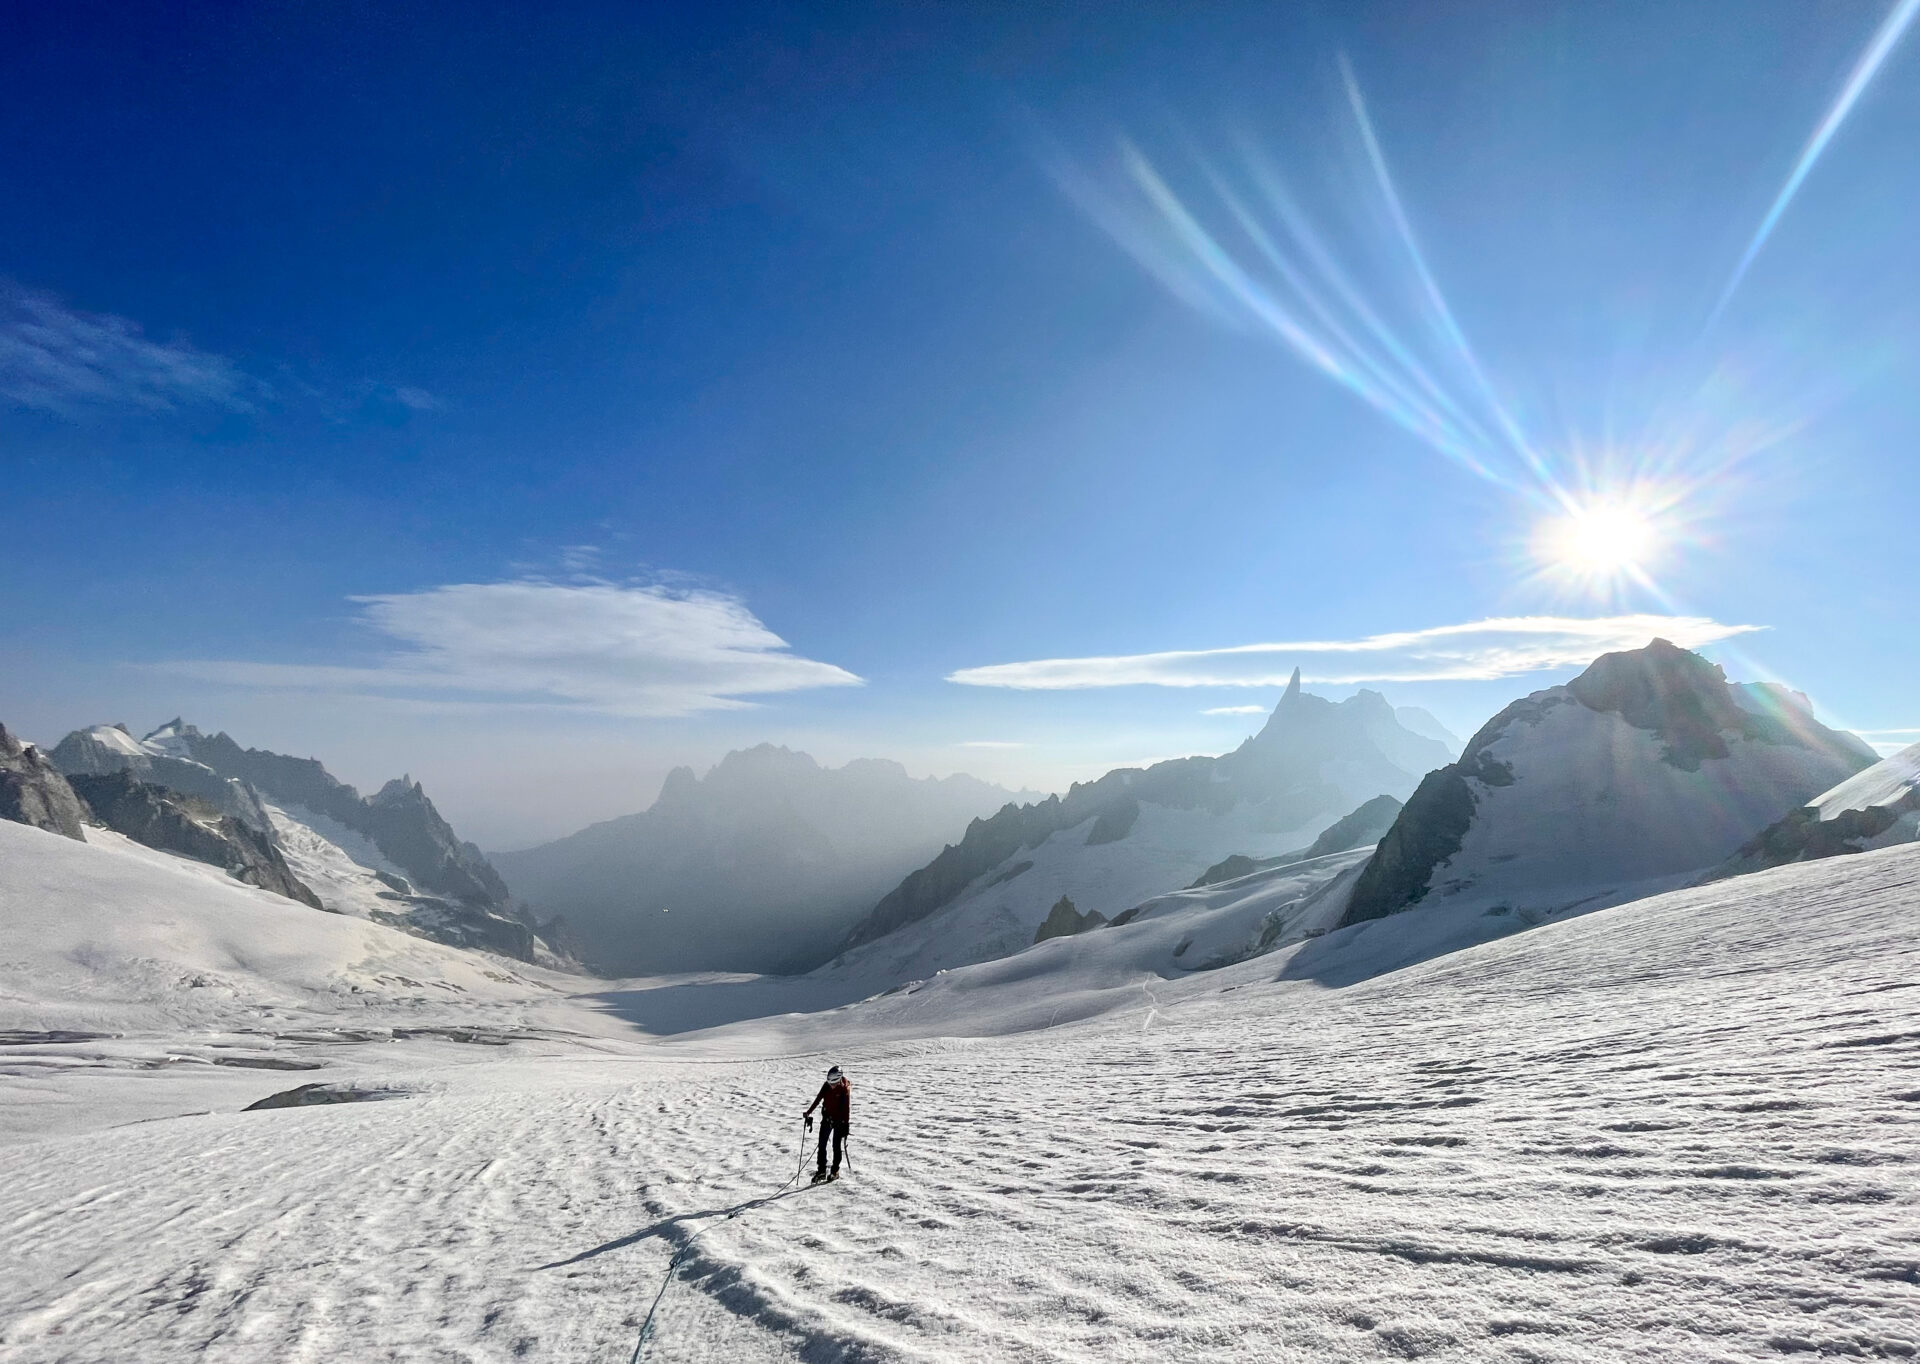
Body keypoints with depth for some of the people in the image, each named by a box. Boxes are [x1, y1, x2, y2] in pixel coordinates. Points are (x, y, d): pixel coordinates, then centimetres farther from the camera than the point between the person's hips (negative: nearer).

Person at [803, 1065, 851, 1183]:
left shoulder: (845, 1089, -18)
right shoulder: (826, 1086, -6)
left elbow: (847, 1107, -19)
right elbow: (818, 1099, 2)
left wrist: (846, 1124, -23)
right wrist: (809, 1112, -3)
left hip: (839, 1120, -4)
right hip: (827, 1118, 4)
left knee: (836, 1146, 3)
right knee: (822, 1145, 3)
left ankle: (835, 1171, 16)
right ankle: (821, 1170, 10)